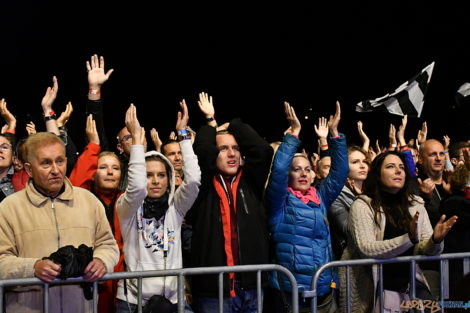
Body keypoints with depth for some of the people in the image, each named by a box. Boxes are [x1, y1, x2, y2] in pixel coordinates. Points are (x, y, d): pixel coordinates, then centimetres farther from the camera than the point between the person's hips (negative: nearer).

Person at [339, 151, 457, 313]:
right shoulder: (362, 205, -7)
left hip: (410, 281, 4)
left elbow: (424, 249, 2)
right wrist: (409, 239, -28)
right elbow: (366, 249, -19)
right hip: (374, 284, -4)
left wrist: (435, 240, -21)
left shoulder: (416, 205, 8)